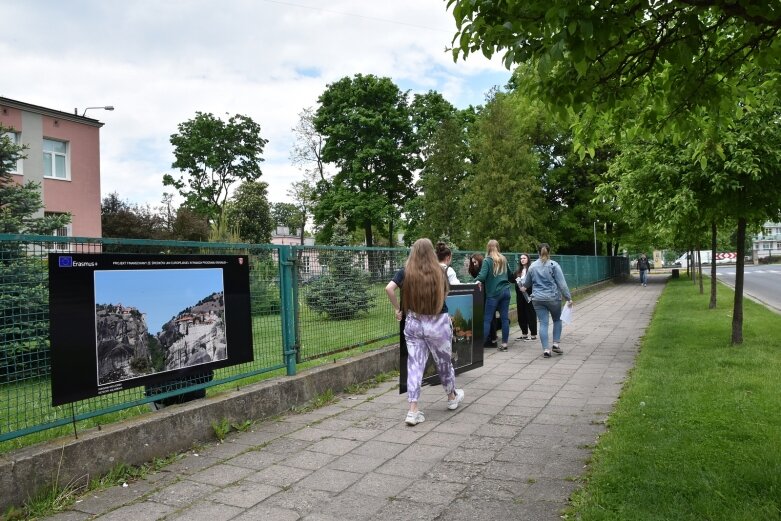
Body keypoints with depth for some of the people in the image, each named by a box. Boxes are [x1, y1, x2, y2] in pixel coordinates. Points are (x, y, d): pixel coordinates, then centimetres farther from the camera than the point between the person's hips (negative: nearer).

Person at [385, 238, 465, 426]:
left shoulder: (405, 272, -5)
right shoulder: (439, 271, -7)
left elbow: (389, 288, -17)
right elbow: (445, 294, 6)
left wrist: (397, 309, -5)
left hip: (413, 322, 1)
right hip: (438, 323, -1)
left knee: (414, 365, 6)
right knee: (444, 362, 19)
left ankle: (413, 411, 1)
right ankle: (452, 397, 42)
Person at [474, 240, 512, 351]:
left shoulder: (487, 260, -7)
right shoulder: (503, 259, 12)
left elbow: (482, 276, -17)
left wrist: (476, 281, -1)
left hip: (493, 293, -5)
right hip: (505, 291, 5)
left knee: (487, 319, -3)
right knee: (505, 318, 6)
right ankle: (504, 343, 9)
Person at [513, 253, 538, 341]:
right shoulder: (518, 271, 13)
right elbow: (512, 279, 8)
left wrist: (526, 288, -22)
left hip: (529, 295, -7)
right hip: (520, 296, 7)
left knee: (531, 315, -1)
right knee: (521, 315, 11)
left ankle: (533, 335, 6)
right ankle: (524, 334, 21)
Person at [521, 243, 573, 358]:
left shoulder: (532, 266, 5)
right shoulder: (553, 265, -6)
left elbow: (527, 282, 17)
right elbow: (562, 283, -9)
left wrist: (524, 287, 40)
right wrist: (568, 297, -5)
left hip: (537, 299, 2)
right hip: (553, 298, -2)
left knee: (543, 323, 2)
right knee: (557, 320, 19)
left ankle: (545, 349, -3)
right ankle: (556, 344, 11)